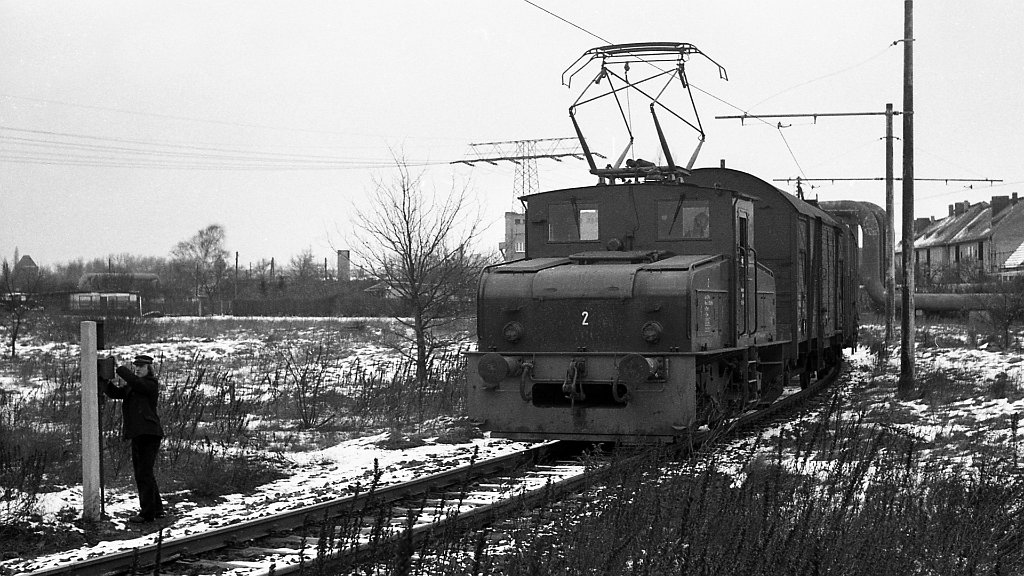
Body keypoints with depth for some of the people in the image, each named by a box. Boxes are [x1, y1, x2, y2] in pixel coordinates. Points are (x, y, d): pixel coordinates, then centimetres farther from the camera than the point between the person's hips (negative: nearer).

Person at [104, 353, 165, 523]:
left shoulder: (151, 384, -6)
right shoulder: (130, 387, 18)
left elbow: (135, 382, -23)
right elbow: (115, 393, 8)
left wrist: (120, 369, -14)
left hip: (149, 433, -9)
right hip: (137, 434, 9)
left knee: (145, 473, -10)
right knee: (141, 473, 14)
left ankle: (147, 512, -8)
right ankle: (157, 509, 23)